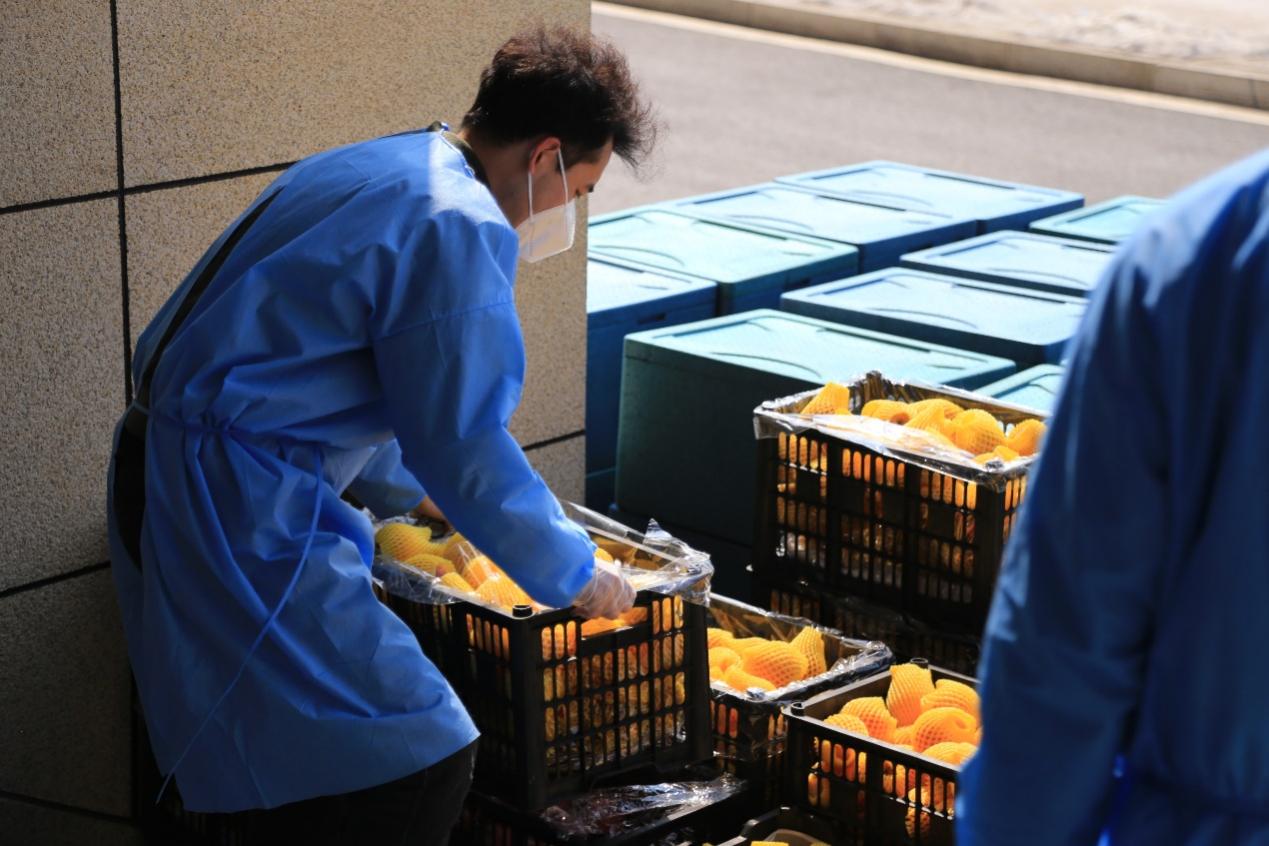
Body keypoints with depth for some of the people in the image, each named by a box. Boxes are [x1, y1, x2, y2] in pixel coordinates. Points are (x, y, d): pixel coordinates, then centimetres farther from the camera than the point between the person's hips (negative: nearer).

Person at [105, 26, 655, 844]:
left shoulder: (373, 168, 17)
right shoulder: (459, 227, -15)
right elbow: (466, 446, -13)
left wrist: (413, 491, 40)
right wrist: (577, 576, 1)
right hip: (239, 515, -11)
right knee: (426, 761, -10)